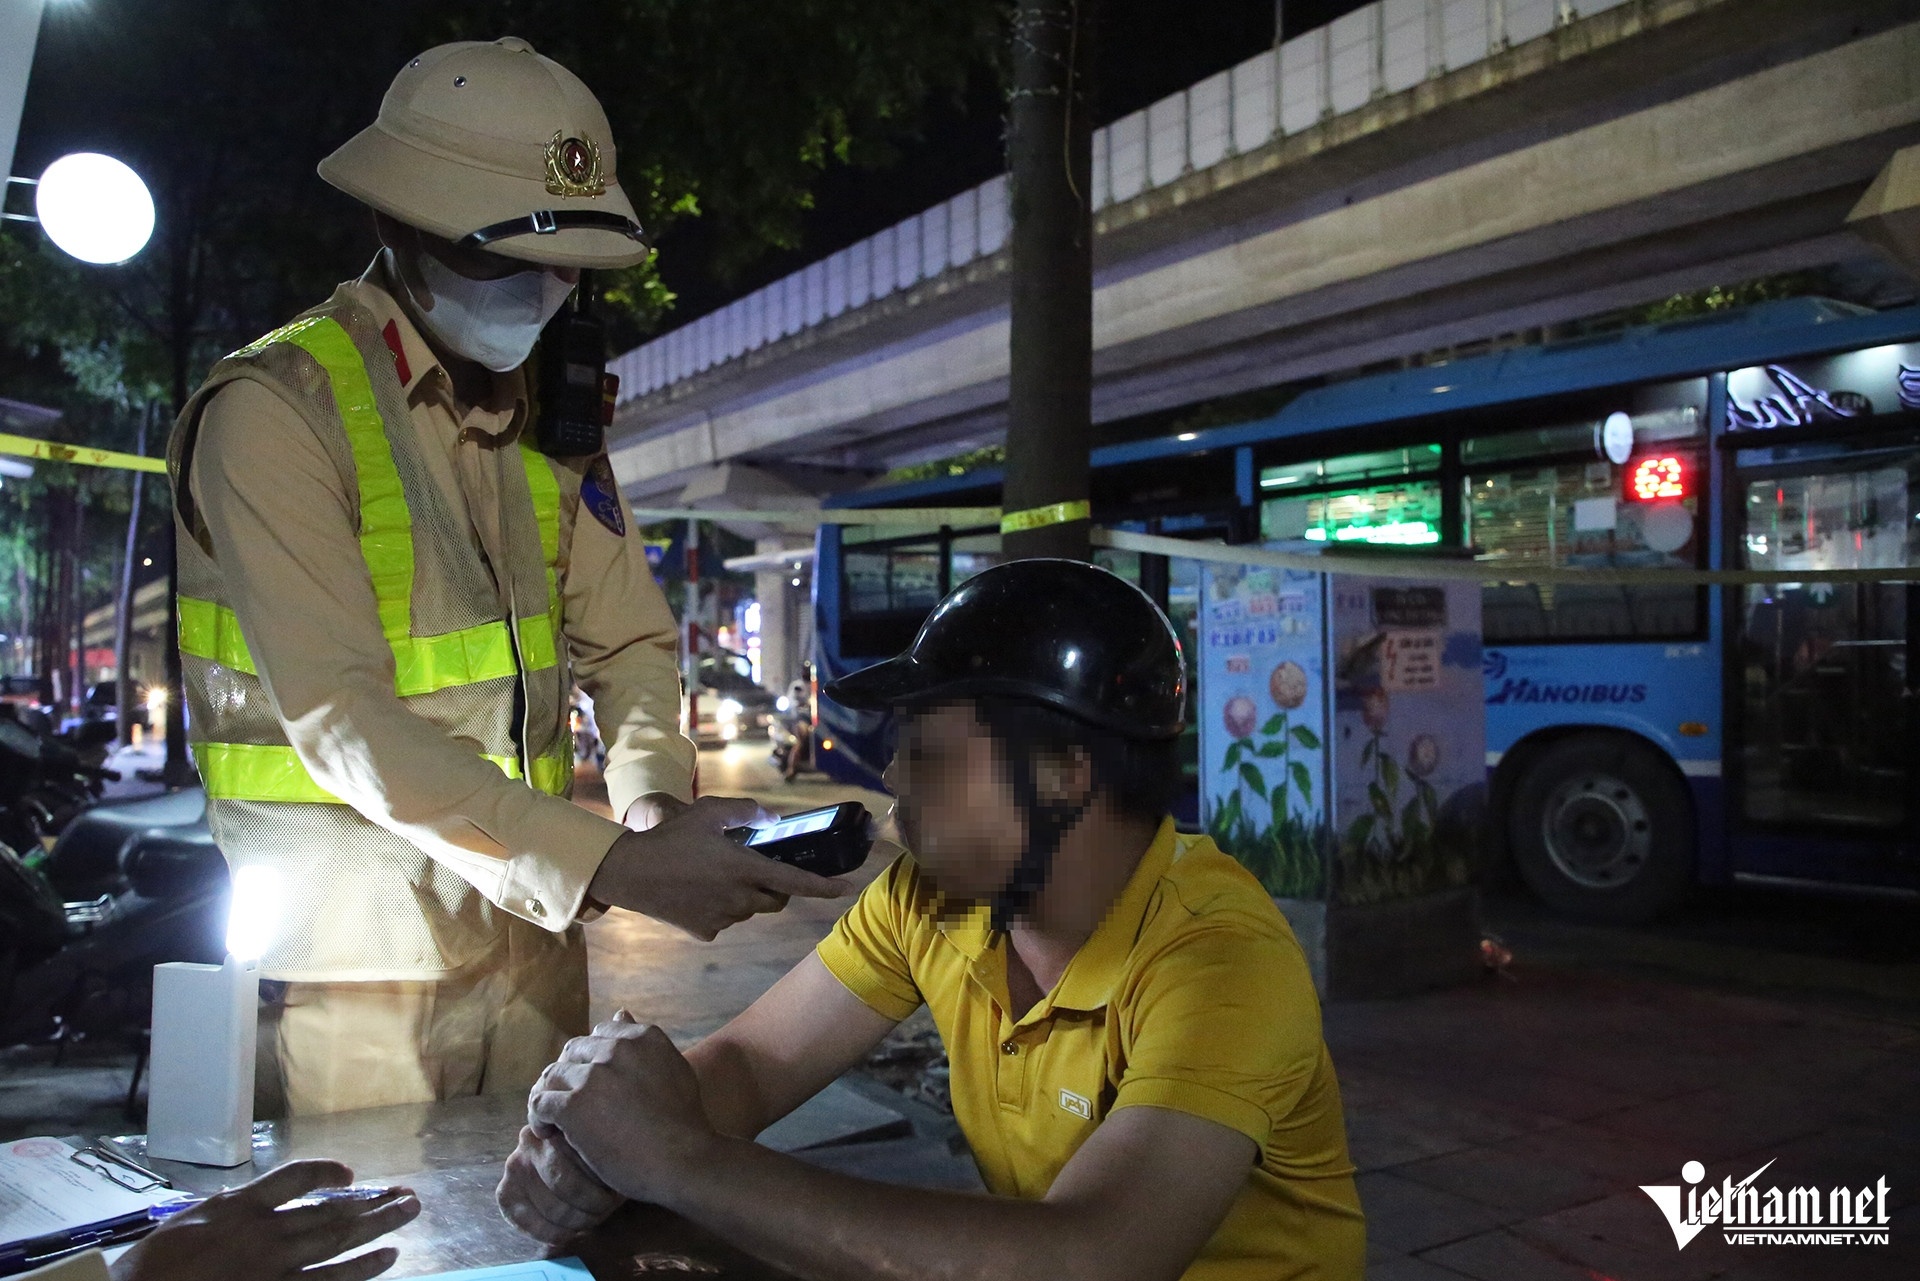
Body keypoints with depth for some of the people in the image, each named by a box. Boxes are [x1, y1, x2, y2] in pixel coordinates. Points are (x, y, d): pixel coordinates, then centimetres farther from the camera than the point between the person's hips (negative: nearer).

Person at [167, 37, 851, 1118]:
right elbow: (341, 718, -22)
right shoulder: (273, 410, -13)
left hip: (533, 929, 6)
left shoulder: (546, 413, 7)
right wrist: (609, 865, -29)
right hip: (355, 957, -5)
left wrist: (655, 794, -15)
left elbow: (629, 642, 7)